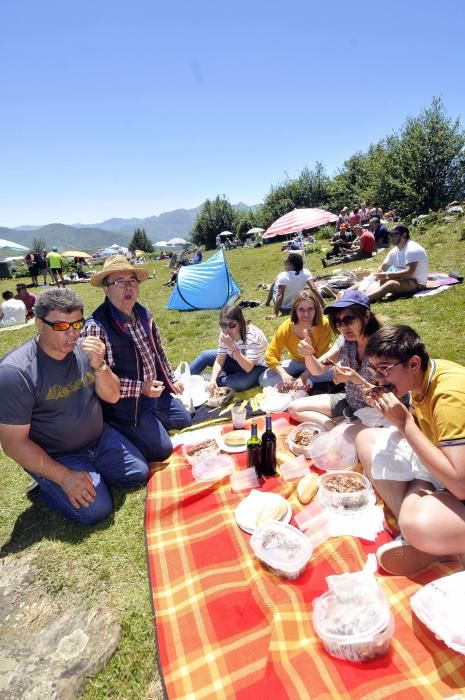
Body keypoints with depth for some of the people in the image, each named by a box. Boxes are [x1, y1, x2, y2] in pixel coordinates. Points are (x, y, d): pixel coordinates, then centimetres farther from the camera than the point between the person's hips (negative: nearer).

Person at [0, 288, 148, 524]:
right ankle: (47, 485, 8)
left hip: (100, 439, 6)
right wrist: (64, 476, -23)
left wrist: (99, 365, -25)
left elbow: (112, 396, -4)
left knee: (140, 474, 5)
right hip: (56, 457, -6)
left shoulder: (83, 350, -8)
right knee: (96, 510, -17)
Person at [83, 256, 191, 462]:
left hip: (156, 391, 8)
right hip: (127, 405, -8)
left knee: (184, 421, 21)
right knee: (162, 450, -4)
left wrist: (171, 380, 18)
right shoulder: (96, 327, -25)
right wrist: (140, 388, -24)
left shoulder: (144, 314, 0)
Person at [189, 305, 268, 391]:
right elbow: (219, 361, -12)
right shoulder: (225, 334, -14)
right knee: (205, 355, 0)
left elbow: (248, 368, -38)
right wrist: (213, 379, -29)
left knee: (239, 382, -35)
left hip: (257, 368, -6)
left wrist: (232, 346, -44)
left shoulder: (253, 335, -33)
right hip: (237, 363, 6)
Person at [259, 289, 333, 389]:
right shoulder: (286, 327, -21)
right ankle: (309, 384, -22)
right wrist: (284, 375, -34)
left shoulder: (323, 324, -26)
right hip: (298, 363, 2)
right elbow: (271, 354, -18)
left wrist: (303, 377, -33)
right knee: (264, 380, -17)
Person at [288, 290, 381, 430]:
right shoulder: (345, 340, -7)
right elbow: (318, 369, -6)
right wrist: (308, 354, -27)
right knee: (294, 408, 1)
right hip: (349, 402, 7)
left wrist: (357, 379, -38)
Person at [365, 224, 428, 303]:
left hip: (416, 283, -10)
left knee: (390, 284, -33)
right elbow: (382, 268, 9)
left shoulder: (412, 249, -17)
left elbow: (408, 272, -28)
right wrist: (379, 275, -16)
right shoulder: (394, 251, 8)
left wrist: (387, 275, -31)